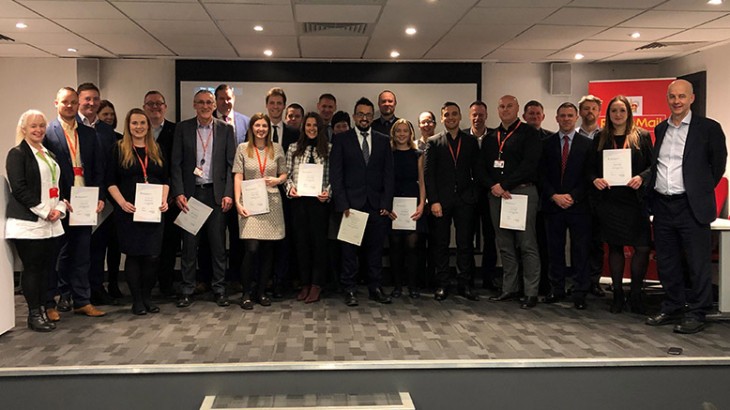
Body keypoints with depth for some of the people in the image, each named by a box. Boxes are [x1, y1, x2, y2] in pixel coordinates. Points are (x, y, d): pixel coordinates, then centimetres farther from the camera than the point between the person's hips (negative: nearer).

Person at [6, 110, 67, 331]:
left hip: (51, 223, 7)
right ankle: (34, 314, 8)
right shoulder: (17, 154, -5)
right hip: (28, 223, -7)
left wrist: (59, 208, 2)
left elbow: (58, 184, 19)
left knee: (46, 267, 9)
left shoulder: (49, 154, 18)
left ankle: (42, 310, 19)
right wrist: (44, 211, -15)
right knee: (32, 268, -1)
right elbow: (19, 188, -13)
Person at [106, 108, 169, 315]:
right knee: (133, 255, 1)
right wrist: (122, 203, -13)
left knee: (153, 256, 0)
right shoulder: (119, 149, 3)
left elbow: (165, 180, 14)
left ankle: (147, 297, 15)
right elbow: (111, 182, 0)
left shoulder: (156, 150, 13)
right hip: (129, 211, -3)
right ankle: (136, 300, 11)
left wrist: (164, 200, -2)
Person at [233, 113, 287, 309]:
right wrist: (237, 202, -10)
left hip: (271, 203, 3)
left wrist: (277, 180, -8)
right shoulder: (243, 149, 4)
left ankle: (261, 291, 18)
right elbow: (238, 177, 0)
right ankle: (246, 292, 4)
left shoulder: (277, 148, 9)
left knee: (268, 249, 5)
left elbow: (284, 174, 15)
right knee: (252, 248, -12)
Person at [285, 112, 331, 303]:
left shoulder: (329, 149, 3)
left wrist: (328, 192, -13)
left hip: (319, 201, -2)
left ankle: (316, 285, 10)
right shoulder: (293, 148, 9)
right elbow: (287, 174, 11)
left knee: (319, 240, 1)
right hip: (298, 200, 2)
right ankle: (305, 283, 17)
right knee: (301, 240, 7)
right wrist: (290, 187, -7)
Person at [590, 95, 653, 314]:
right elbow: (591, 167, 9)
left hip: (635, 199, -1)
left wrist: (641, 178, -15)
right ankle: (617, 294, 18)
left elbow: (653, 164, 3)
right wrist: (595, 179, -10)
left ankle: (635, 293, 11)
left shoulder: (642, 136, 5)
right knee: (614, 246, 8)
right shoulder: (600, 139, 9)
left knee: (642, 247, -6)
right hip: (609, 199, 1)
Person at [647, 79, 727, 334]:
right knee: (666, 263, 12)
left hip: (691, 207, -5)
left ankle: (696, 315, 10)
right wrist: (651, 194, 11)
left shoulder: (708, 128, -2)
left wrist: (702, 191, 4)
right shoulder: (660, 129, 12)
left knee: (698, 263, 0)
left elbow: (718, 164, 3)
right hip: (662, 205, 5)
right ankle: (673, 309, 24)